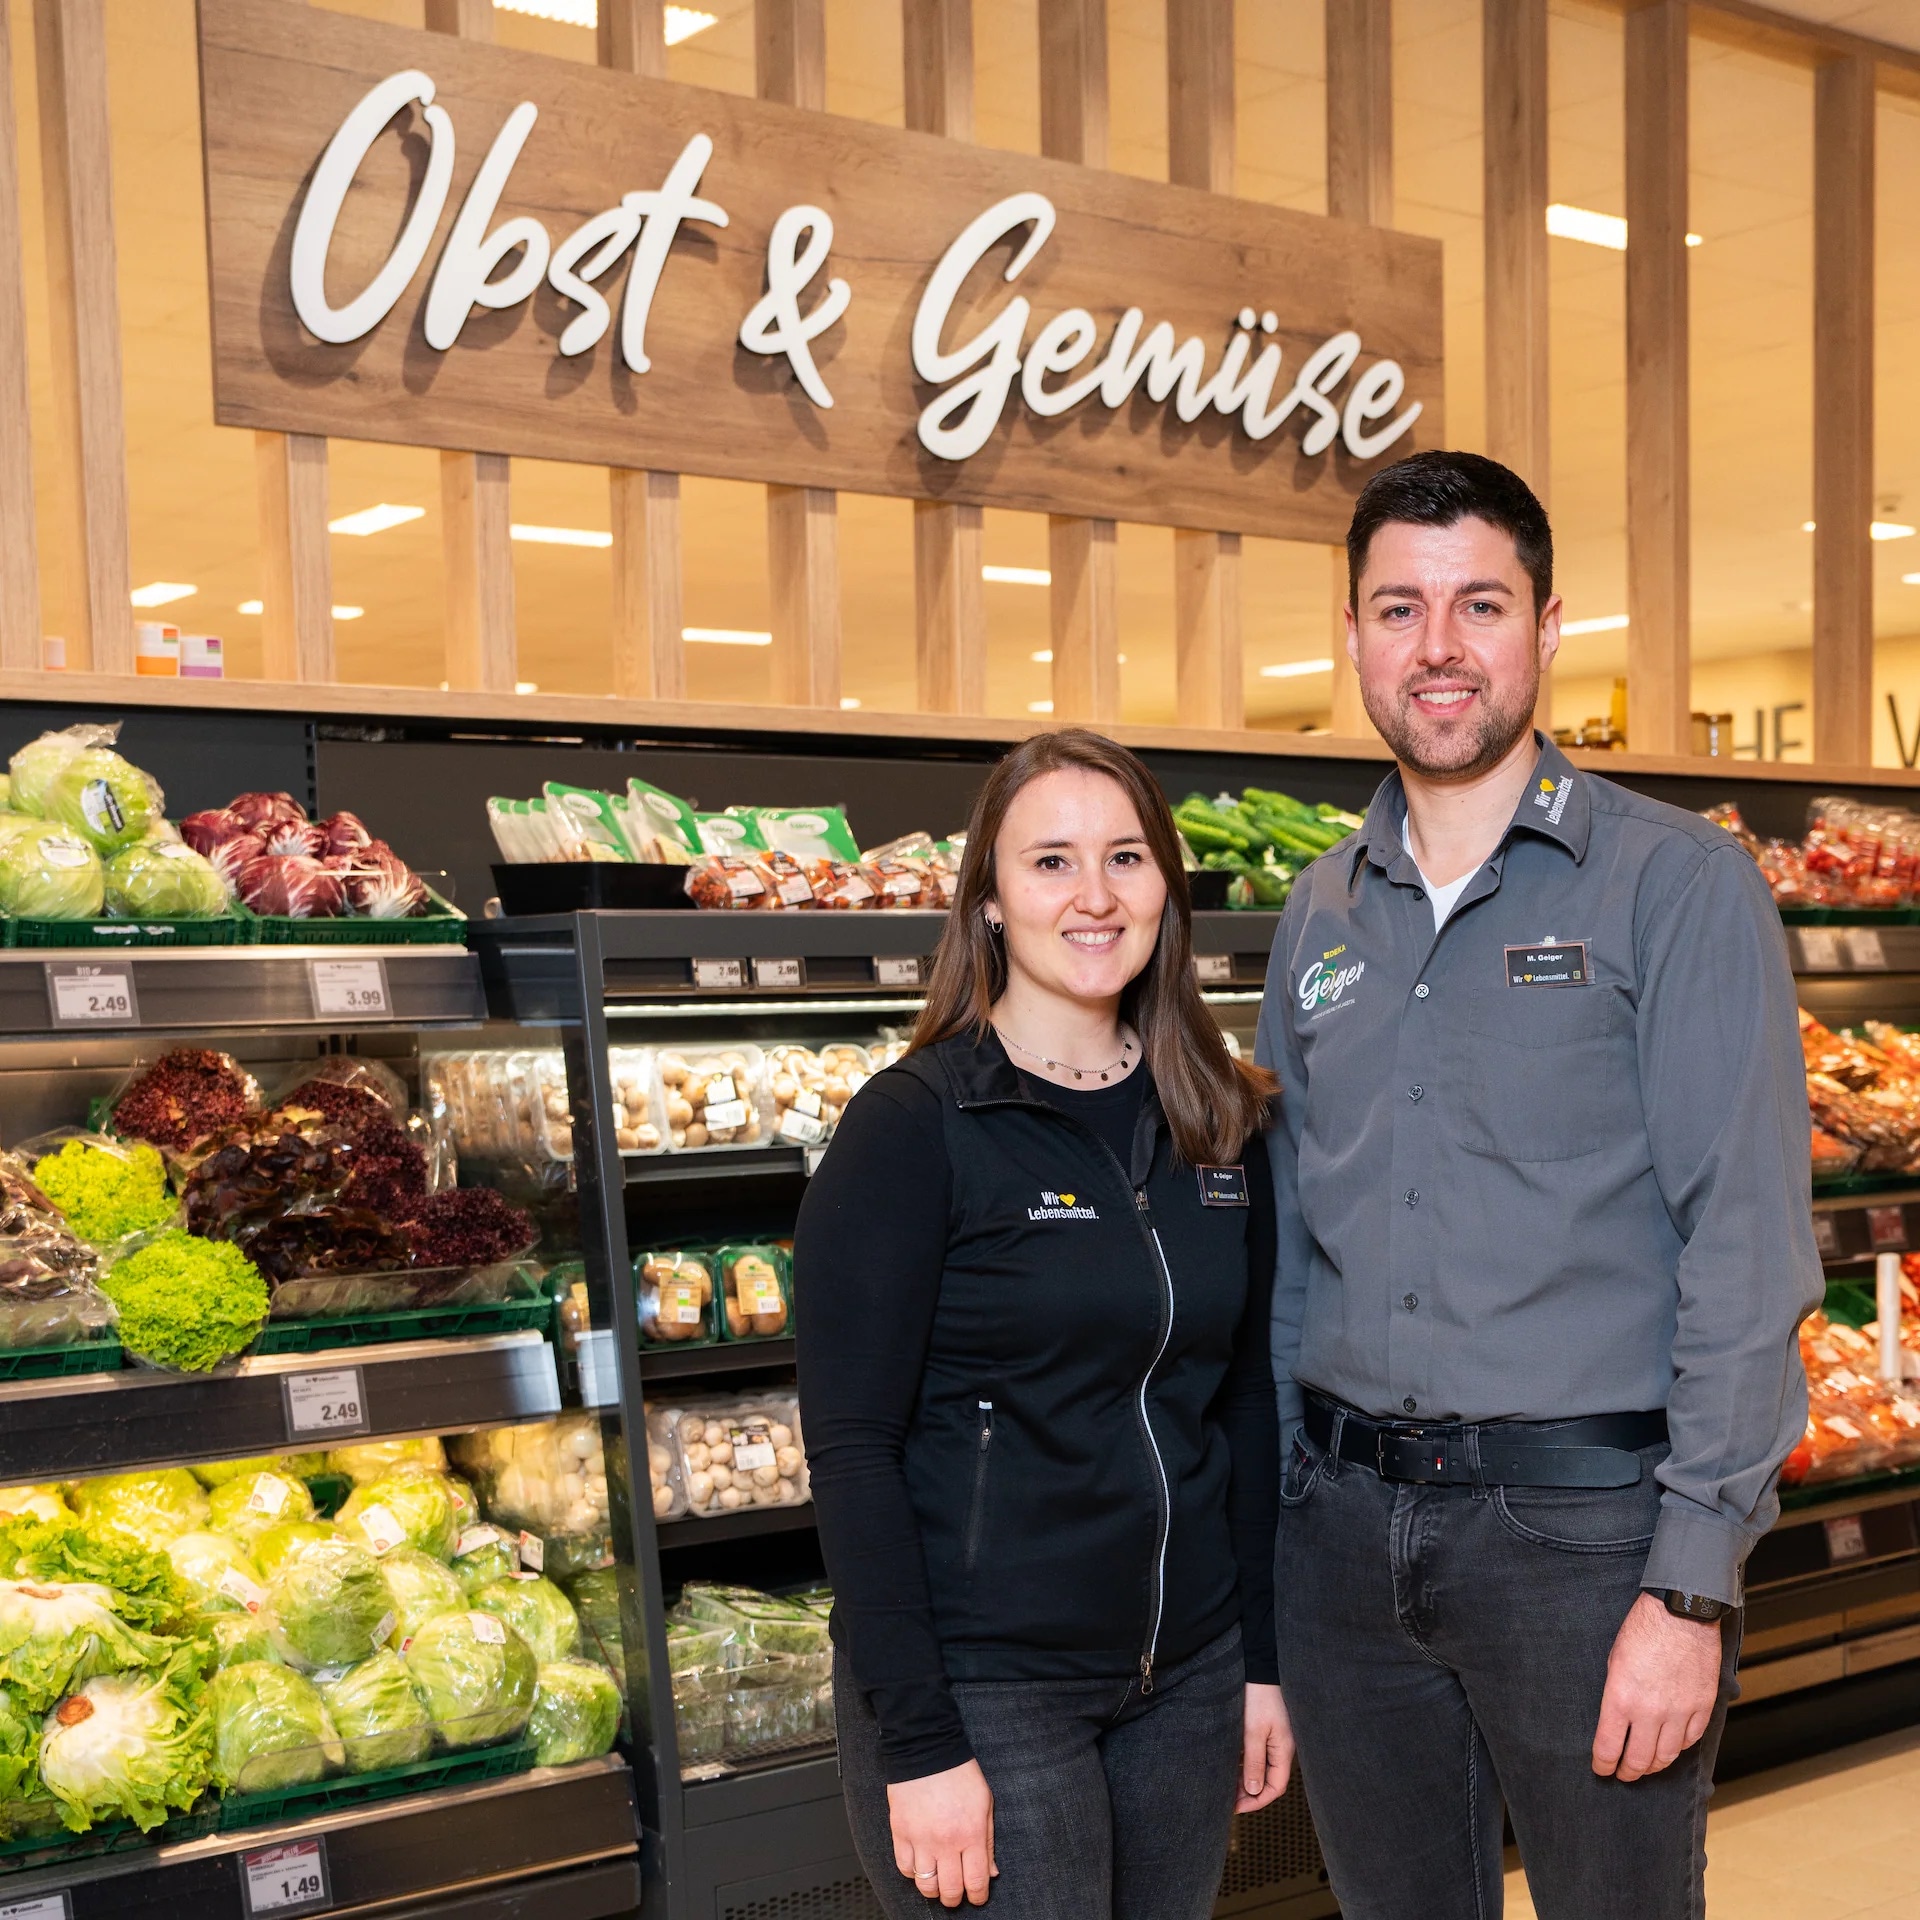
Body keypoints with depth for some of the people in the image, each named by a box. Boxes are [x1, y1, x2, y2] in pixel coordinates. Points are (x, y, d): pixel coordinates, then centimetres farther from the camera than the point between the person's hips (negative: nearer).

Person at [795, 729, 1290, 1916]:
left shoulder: (1220, 1125, 5)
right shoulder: (915, 1126, -11)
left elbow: (1247, 1401, 11)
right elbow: (853, 1449, -14)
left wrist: (1263, 1661, 9)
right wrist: (917, 1745, -17)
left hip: (1188, 1674, 5)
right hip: (984, 1687, -5)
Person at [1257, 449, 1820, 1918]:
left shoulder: (1676, 883, -6)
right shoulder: (1323, 912, 10)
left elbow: (1746, 1245, -11)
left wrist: (1693, 1585, -16)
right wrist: (1272, 1509, 9)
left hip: (1583, 1517, -5)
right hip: (1345, 1521, 5)